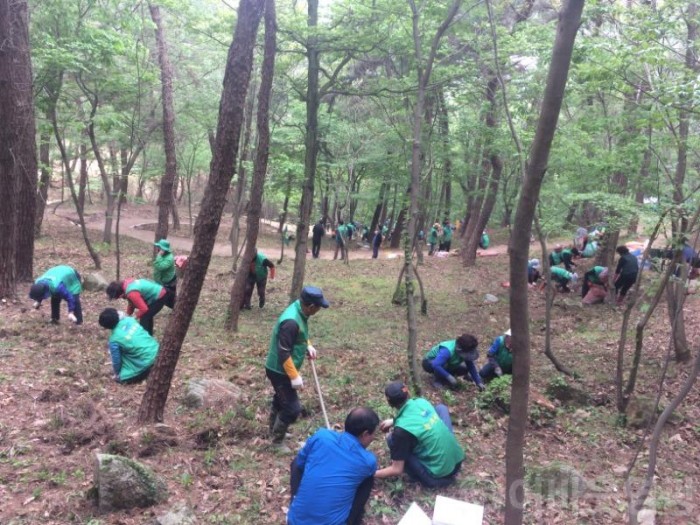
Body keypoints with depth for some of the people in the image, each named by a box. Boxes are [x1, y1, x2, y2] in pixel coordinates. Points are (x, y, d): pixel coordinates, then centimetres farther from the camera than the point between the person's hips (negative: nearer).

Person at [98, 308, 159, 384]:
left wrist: (117, 374, 16)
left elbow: (116, 360, -3)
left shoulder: (114, 340, -15)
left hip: (146, 362, -7)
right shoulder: (129, 320, -2)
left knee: (122, 378, 8)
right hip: (156, 350, 7)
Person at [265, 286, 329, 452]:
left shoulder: (300, 311, -4)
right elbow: (284, 354, -30)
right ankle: (277, 440, 19)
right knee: (293, 408, -1)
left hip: (281, 369, 10)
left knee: (281, 399, 27)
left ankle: (274, 430, 48)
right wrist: (294, 376, -25)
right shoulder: (291, 322, -34)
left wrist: (308, 346, 6)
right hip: (280, 371, -10)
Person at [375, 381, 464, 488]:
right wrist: (394, 421, 22)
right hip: (458, 459, 6)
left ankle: (431, 479, 6)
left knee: (392, 440, -3)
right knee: (441, 407, 19)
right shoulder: (422, 402, -3)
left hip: (440, 476, -6)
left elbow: (397, 470, -13)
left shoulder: (402, 429, -21)